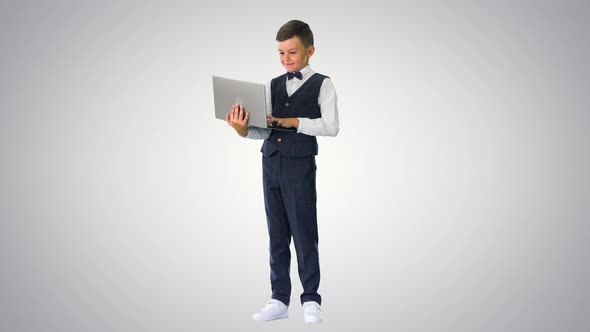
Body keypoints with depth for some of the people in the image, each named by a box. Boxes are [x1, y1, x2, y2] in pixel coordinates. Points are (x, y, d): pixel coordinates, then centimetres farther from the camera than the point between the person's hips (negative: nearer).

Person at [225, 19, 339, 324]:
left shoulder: (322, 85, 1)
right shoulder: (273, 85, 13)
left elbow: (331, 127, -10)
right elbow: (265, 129, 5)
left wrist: (296, 122, -16)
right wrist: (244, 130, -13)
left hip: (300, 164, -5)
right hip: (270, 162, 5)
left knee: (304, 233, -3)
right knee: (277, 234, 9)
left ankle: (311, 300, 6)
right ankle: (279, 300, 15)